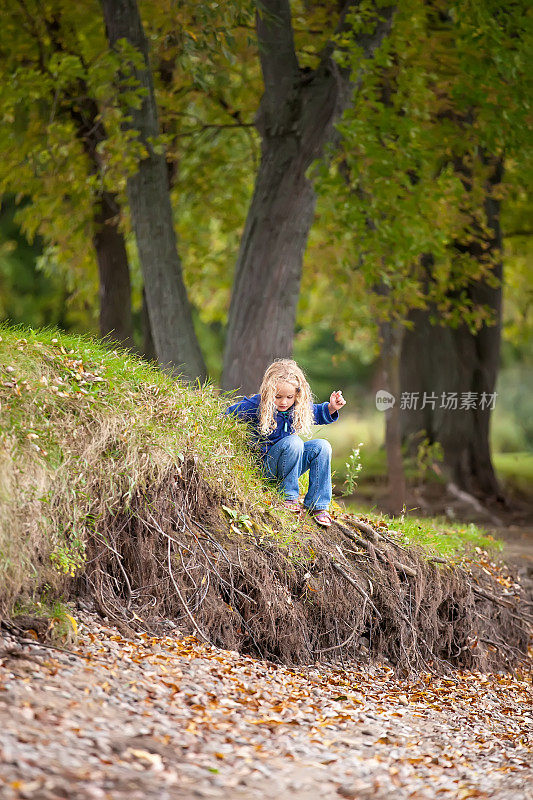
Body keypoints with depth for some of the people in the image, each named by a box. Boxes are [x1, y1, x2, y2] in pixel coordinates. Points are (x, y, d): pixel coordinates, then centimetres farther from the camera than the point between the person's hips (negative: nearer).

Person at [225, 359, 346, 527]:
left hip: (290, 464, 6)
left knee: (321, 446, -16)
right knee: (293, 442, -32)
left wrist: (331, 408, -2)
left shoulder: (299, 407, -1)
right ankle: (288, 496, -21)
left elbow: (317, 413, 17)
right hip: (266, 465, -6)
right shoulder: (256, 405, -16)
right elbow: (229, 414, -6)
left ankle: (317, 505, -14)